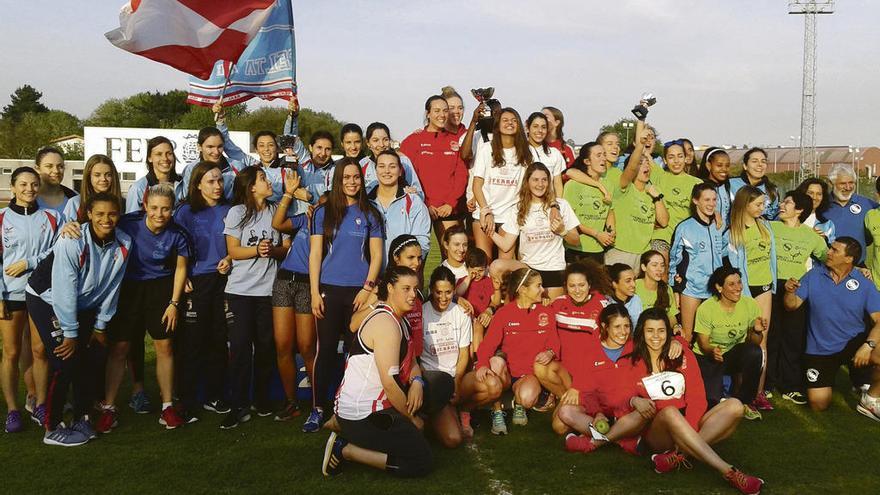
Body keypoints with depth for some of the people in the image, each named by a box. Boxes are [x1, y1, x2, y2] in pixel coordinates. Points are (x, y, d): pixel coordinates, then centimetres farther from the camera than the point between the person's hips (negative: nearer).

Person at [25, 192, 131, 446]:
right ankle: (52, 429, -1)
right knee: (66, 363, -12)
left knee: (89, 361, 1)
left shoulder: (123, 244, -13)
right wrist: (70, 334, -21)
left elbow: (112, 287, -3)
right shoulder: (73, 241, -28)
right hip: (47, 300, -5)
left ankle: (82, 418, 18)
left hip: (84, 305, 5)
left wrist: (101, 326, 1)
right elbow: (64, 289, -25)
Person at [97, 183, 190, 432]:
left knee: (164, 346, 1)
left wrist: (174, 303, -2)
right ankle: (108, 408, 13)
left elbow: (180, 268, 0)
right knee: (119, 348, 0)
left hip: (160, 290, 1)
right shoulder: (128, 224, -18)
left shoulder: (177, 234, -12)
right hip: (128, 288, -1)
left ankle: (167, 407, 13)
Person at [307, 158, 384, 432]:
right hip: (329, 289, 0)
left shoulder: (370, 214, 7)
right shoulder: (323, 212, 6)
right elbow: (315, 254, 4)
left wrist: (368, 288, -7)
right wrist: (314, 292, -3)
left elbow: (376, 255, 4)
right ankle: (318, 409, 10)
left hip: (359, 291, 0)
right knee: (325, 349, 2)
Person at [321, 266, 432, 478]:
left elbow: (410, 361, 17)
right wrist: (412, 418, -10)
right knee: (423, 462, -6)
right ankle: (346, 449, -4)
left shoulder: (397, 320, 13)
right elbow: (389, 382, -21)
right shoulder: (386, 322, -19)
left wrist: (417, 382, -4)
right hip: (363, 416, -10)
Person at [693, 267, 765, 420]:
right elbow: (703, 343, -11)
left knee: (755, 352, -31)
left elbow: (754, 342, -1)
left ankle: (744, 401, -9)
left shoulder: (750, 305, -9)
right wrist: (712, 351, -34)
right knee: (712, 400, -23)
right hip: (707, 357, -3)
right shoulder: (706, 309, -17)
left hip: (735, 353, 3)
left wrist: (756, 331, -25)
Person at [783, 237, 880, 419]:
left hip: (853, 342, 0)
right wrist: (790, 292, -25)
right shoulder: (813, 276, -2)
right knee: (818, 404, -6)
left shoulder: (864, 284, -7)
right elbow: (792, 305, -3)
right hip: (819, 350, 1)